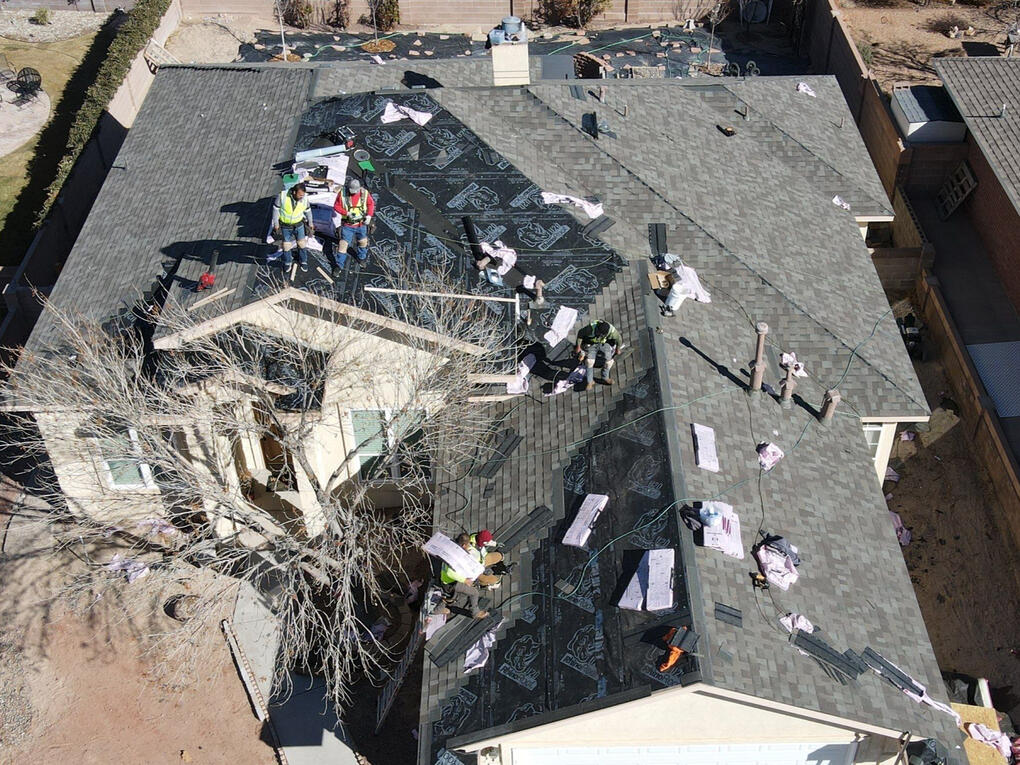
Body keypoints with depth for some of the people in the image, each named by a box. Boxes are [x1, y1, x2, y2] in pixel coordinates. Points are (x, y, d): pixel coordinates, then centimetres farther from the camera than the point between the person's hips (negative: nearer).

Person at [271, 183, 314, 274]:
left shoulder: (304, 199, -19)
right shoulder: (282, 196, -27)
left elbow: (308, 210, 1)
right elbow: (276, 209, -13)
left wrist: (310, 223, 13)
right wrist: (276, 223, -8)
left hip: (299, 225, 1)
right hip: (285, 226, -1)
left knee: (302, 243, 11)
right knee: (287, 245, 11)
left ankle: (303, 261, 35)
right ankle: (287, 262, 36)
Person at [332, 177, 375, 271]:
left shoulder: (364, 193, -13)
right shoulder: (342, 193, -18)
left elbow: (371, 204, 1)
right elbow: (336, 206, -10)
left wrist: (369, 216, -12)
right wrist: (347, 213, -24)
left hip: (361, 224, 3)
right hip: (347, 225, -2)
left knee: (363, 242, 21)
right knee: (343, 245, -1)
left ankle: (362, 258, 50)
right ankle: (339, 265, 14)